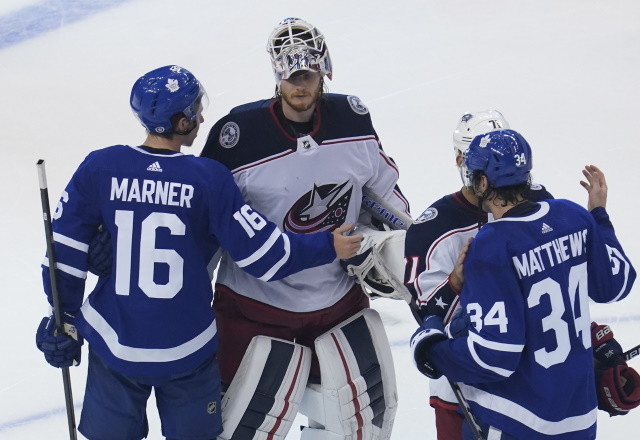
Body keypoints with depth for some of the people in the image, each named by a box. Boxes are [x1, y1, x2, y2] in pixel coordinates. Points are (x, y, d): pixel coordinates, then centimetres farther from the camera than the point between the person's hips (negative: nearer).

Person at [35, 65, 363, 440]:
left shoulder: (99, 168, -6)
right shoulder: (209, 179, -14)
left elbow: (65, 251, -2)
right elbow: (263, 253, -11)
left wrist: (65, 319, 9)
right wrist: (328, 248, 2)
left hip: (113, 345, 2)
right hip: (188, 349, -2)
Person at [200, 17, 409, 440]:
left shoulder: (352, 119, -6)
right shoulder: (239, 134, -19)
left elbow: (383, 189, 10)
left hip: (338, 298, 5)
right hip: (256, 305, -4)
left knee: (368, 406, 15)